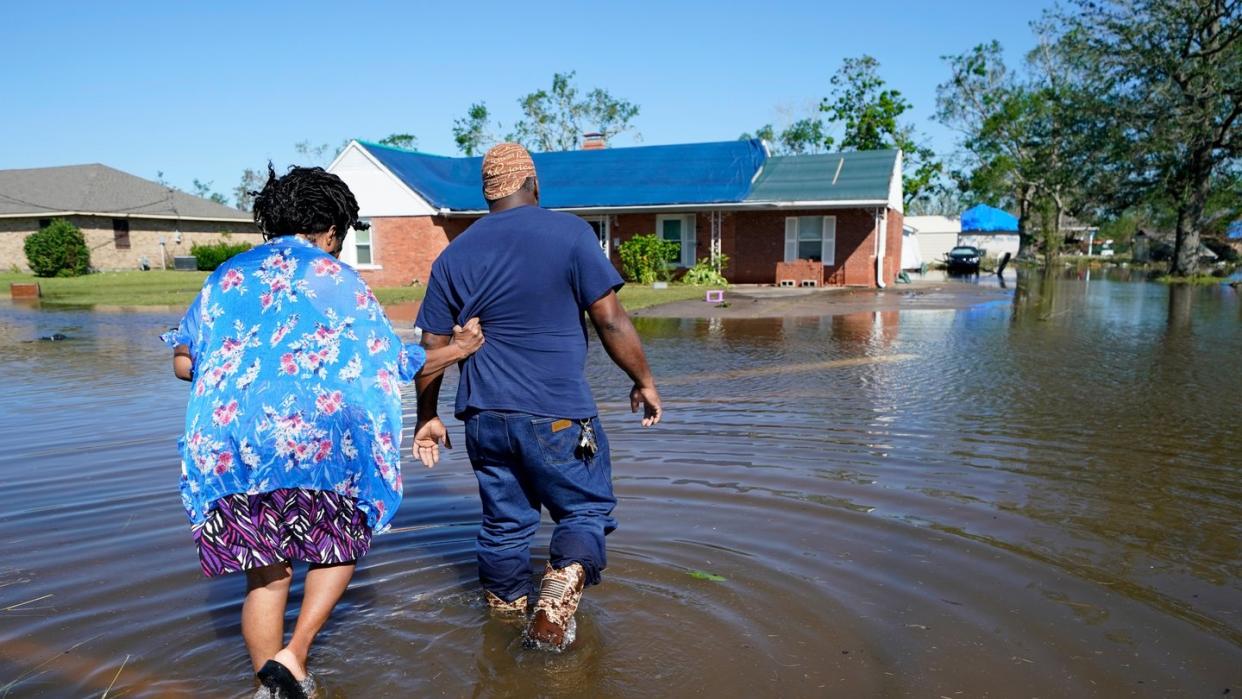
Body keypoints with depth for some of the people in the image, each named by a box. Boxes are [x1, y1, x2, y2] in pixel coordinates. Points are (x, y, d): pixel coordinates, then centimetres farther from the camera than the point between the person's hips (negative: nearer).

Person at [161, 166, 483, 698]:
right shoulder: (337, 277, 7)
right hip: (316, 436, -3)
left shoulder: (227, 276, 17)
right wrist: (454, 351, 21)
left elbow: (183, 363, 16)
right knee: (340, 544, 18)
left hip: (227, 443, 4)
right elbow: (392, 365, 6)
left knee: (266, 573, 13)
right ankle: (293, 656, 3)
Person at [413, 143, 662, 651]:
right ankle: (554, 609, -9)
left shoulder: (454, 256, 7)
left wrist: (428, 417, 17)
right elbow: (610, 321, -8)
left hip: (485, 417, 5)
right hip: (557, 417, -4)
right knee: (586, 509, 10)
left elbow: (432, 347, 8)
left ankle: (504, 618, 30)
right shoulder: (568, 233, -5)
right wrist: (644, 381, 4)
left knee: (504, 521, 18)